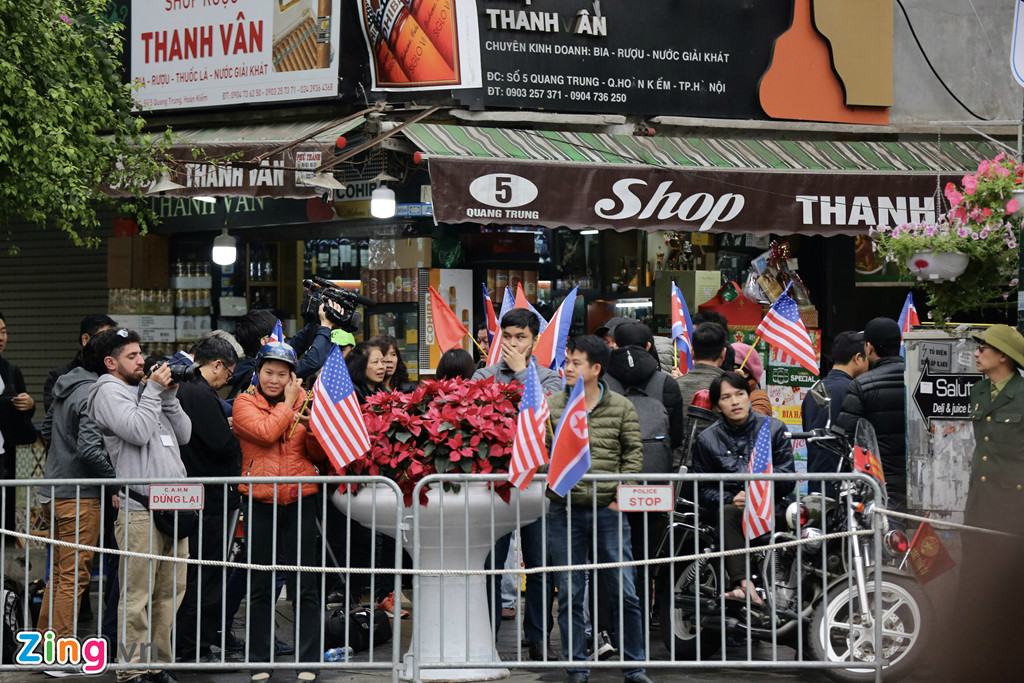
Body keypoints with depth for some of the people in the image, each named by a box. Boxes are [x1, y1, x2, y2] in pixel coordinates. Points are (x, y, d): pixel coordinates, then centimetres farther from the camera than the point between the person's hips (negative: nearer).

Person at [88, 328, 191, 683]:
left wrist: (169, 395, 7)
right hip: (140, 509, -8)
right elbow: (138, 431, -17)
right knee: (138, 595, -5)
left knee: (171, 591, 10)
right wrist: (154, 390, -7)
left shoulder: (147, 389, 22)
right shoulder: (109, 391, -2)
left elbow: (183, 434, 16)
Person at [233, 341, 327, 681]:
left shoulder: (304, 403, 10)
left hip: (300, 500, 1)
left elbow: (320, 457, 7)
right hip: (259, 503, -1)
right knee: (260, 586, 6)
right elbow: (266, 433, -16)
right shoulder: (244, 404, 3)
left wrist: (312, 428, -10)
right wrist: (288, 403, -4)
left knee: (304, 586, 2)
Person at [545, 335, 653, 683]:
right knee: (570, 595, 5)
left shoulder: (621, 407, 3)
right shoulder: (551, 406, 3)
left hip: (608, 511, -1)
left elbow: (633, 452, 6)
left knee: (624, 590, 2)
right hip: (564, 513, 1)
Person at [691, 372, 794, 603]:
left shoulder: (774, 428, 9)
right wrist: (731, 499, -13)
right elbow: (703, 489, 6)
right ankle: (744, 583, -47)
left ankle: (741, 586, -41)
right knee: (729, 513, -35)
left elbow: (789, 481, 3)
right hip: (726, 505, 1)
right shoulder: (707, 439, 11)